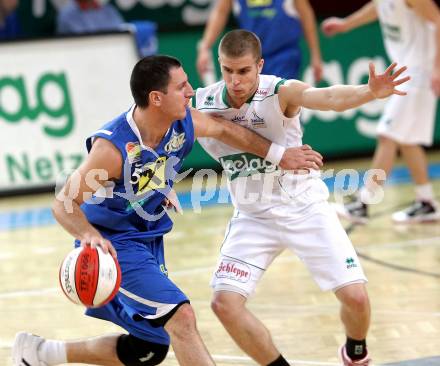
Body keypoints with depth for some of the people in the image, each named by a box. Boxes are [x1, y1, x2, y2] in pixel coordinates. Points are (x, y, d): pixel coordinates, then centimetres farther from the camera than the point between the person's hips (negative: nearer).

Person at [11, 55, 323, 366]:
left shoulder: (183, 122, -12)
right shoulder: (113, 147, -30)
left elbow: (225, 130, 11)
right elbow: (64, 203, -27)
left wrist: (280, 155, 14)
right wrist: (89, 234, -47)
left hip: (149, 239, 8)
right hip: (113, 243, -8)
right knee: (181, 317, -23)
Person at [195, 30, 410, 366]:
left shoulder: (281, 92, -23)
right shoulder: (202, 103, -13)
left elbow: (328, 97, -43)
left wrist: (370, 92, -64)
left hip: (305, 207, -3)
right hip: (254, 217, 3)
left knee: (355, 296, -8)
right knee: (225, 302, -12)